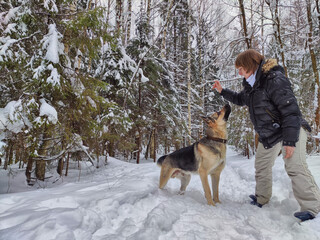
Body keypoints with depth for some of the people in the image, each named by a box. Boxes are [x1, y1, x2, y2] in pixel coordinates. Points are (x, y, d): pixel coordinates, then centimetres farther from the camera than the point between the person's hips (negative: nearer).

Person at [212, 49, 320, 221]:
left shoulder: (274, 79, -23)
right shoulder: (251, 85, 5)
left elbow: (290, 110, -27)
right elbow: (240, 99, 27)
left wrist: (290, 141, -30)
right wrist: (222, 91, 15)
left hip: (290, 131, -9)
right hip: (268, 135, 9)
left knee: (295, 167, -18)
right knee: (261, 165, 14)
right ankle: (261, 199, 30)